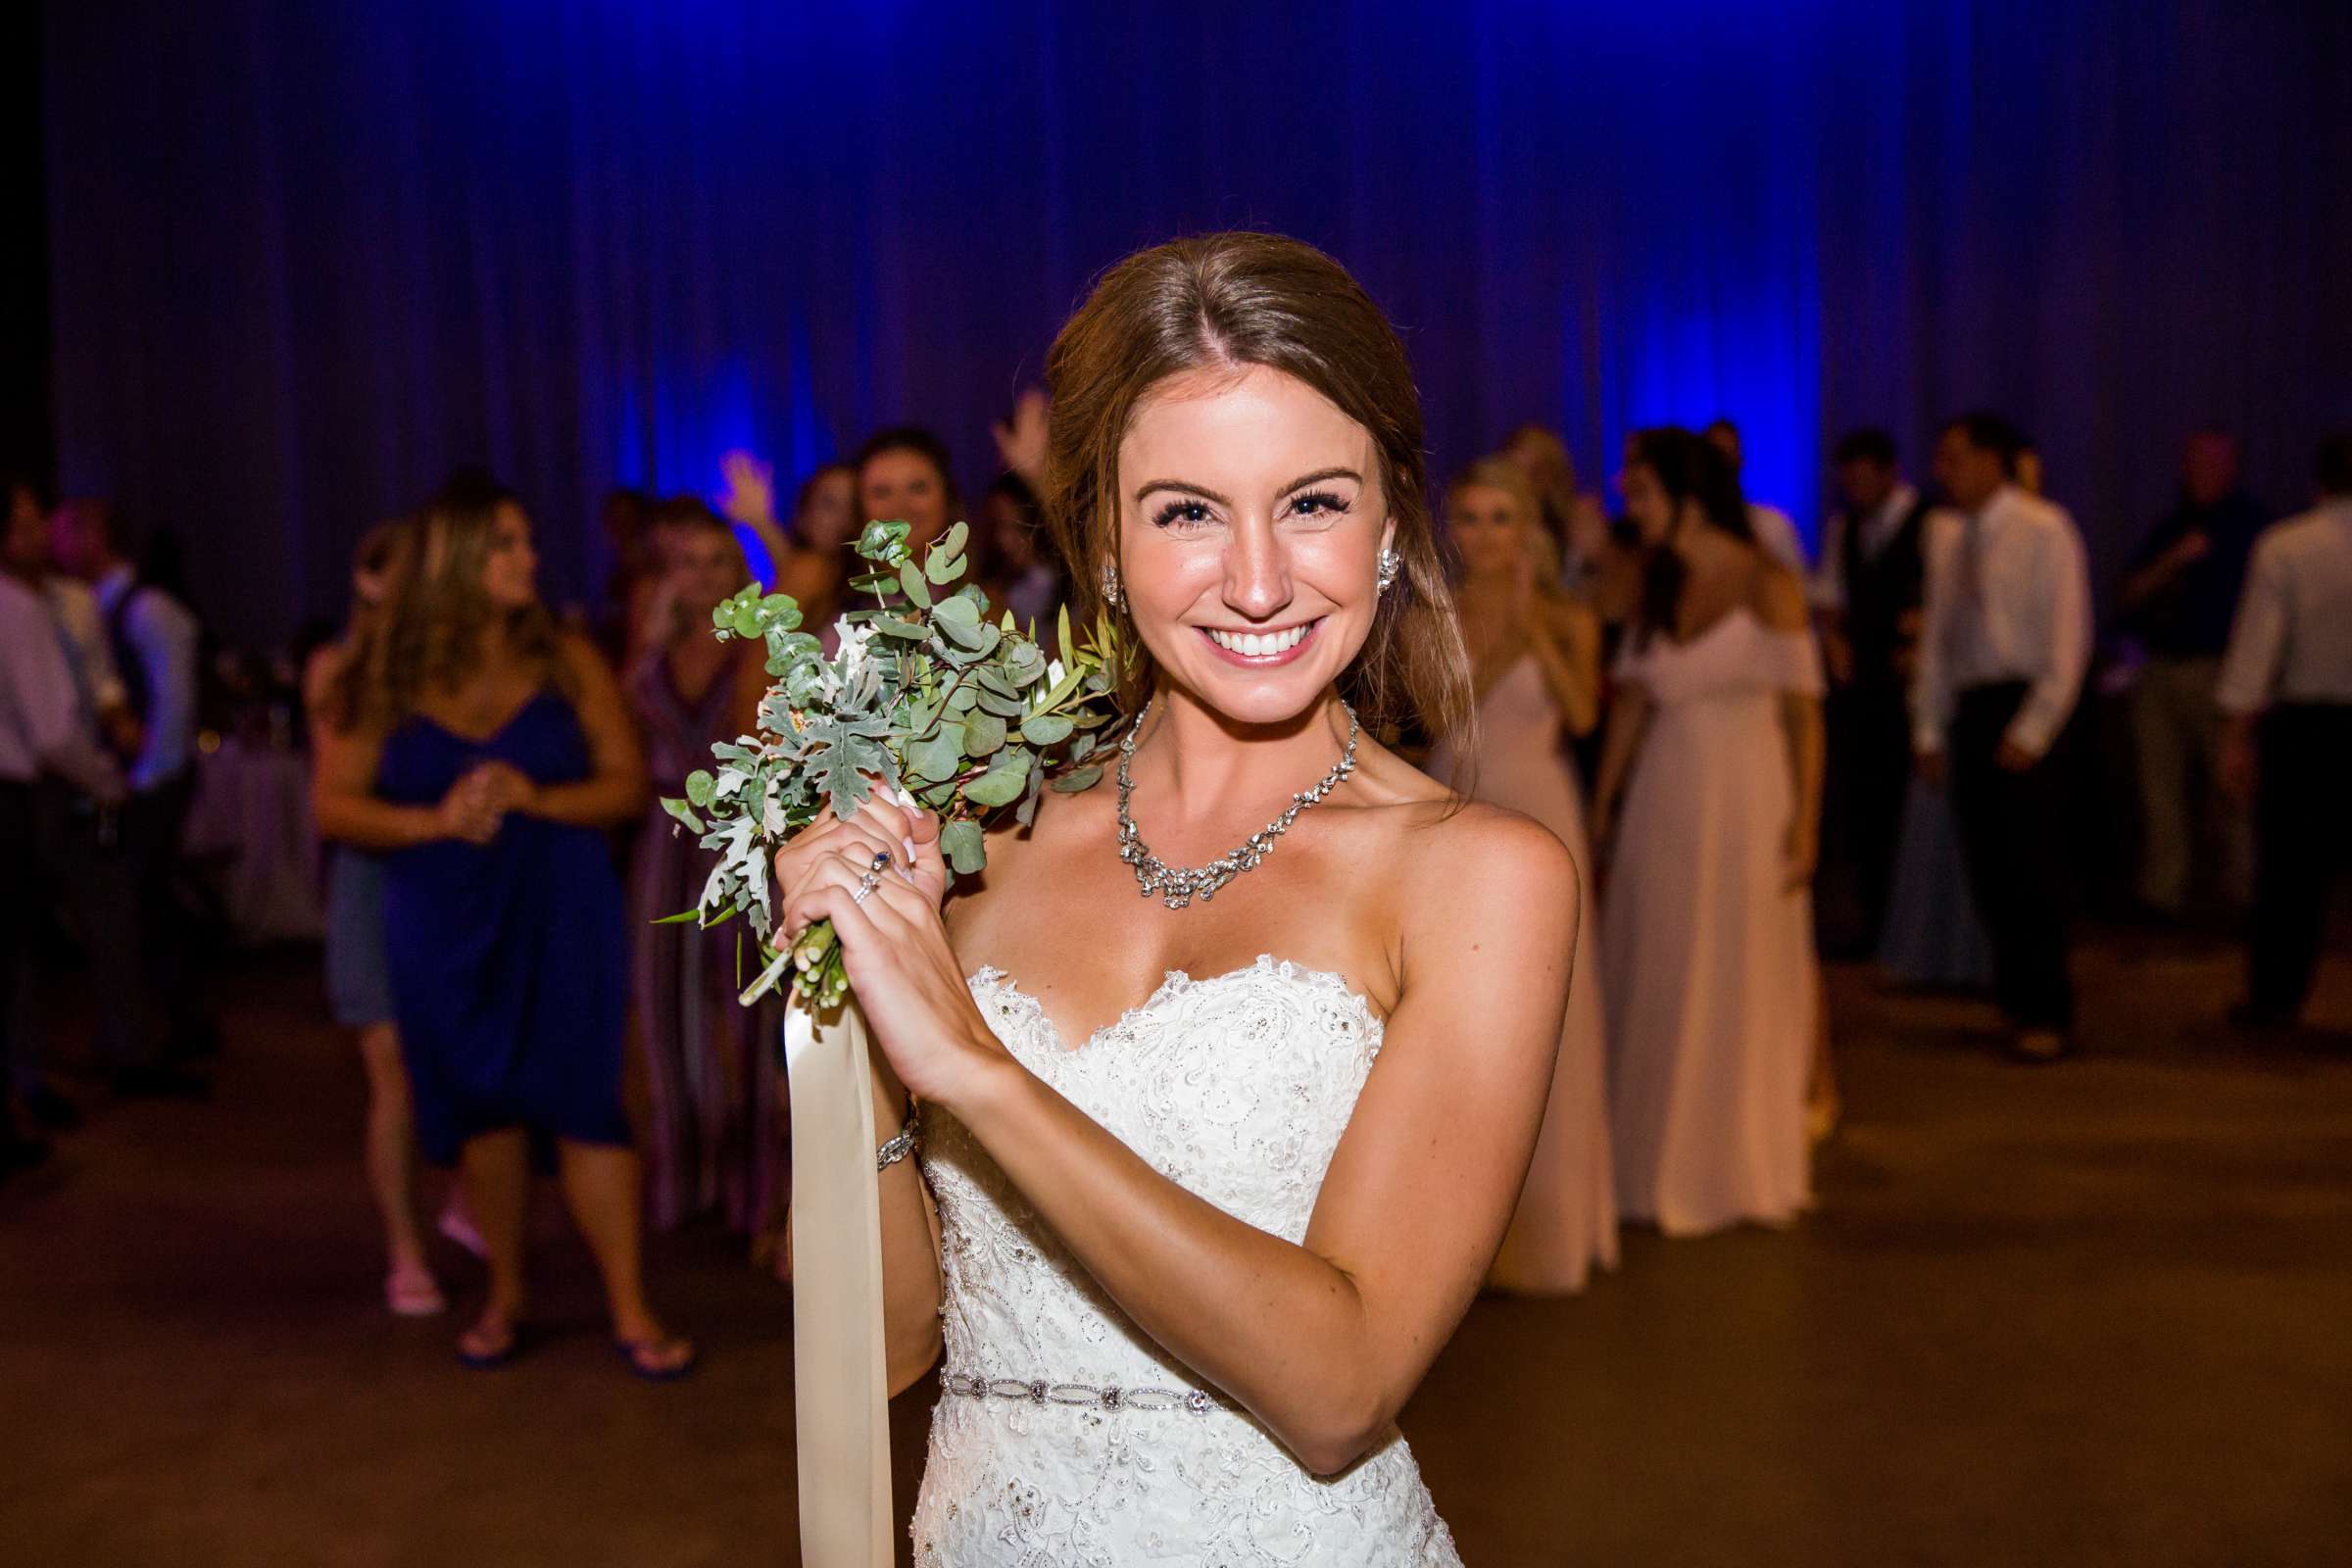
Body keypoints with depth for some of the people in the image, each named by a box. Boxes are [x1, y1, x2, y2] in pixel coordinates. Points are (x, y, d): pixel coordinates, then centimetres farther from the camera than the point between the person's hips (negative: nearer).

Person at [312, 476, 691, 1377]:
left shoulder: (567, 663, 1)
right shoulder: (384, 681, 2)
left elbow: (627, 785, -1)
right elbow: (335, 806, 0)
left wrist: (537, 798, -18)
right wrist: (435, 821, -16)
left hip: (562, 917, -1)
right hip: (444, 928, 1)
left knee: (581, 1101, -5)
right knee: (483, 1107, 9)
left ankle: (631, 1311, 3)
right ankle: (504, 1296, 27)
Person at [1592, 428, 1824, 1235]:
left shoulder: (1767, 584, -9)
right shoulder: (1658, 586, 8)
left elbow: (1803, 710, -10)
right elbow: (1631, 698, 7)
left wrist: (1805, 822, -13)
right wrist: (1603, 805, 5)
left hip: (1743, 799, -5)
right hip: (1661, 800, 5)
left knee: (1742, 983, 5)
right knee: (1656, 981, 9)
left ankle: (1739, 1168, 21)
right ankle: (1661, 1160, 22)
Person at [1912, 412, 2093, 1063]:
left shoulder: (2043, 531, -8)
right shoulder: (1945, 532, 10)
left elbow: (2068, 638, -11)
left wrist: (2030, 733, -15)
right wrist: (1929, 728, 10)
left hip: (2023, 705, -6)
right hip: (1967, 706, 6)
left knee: (2030, 864, -5)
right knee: (1985, 864, 8)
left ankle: (2047, 1015, 4)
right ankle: (2014, 999, 20)